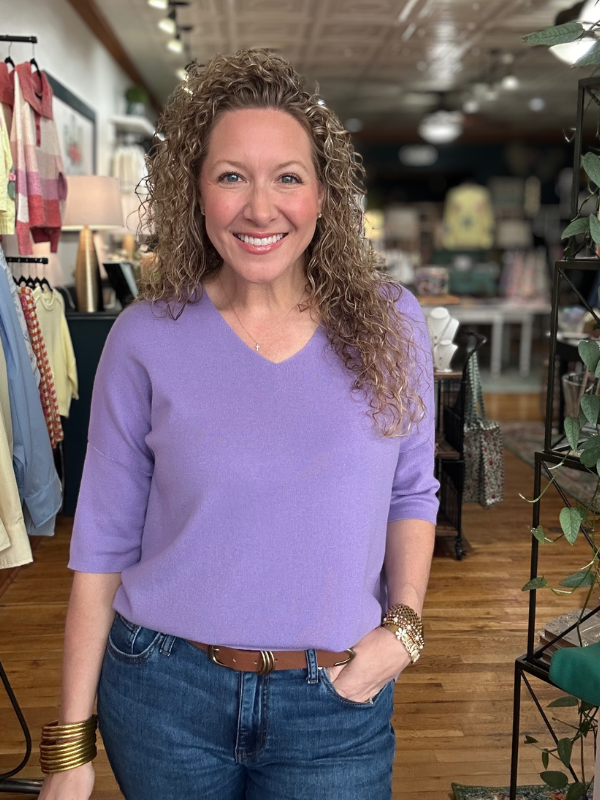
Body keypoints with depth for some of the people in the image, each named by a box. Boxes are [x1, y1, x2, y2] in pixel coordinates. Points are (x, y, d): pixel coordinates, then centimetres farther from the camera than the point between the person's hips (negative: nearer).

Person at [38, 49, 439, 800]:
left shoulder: (389, 323, -5)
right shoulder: (146, 338, -8)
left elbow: (412, 492, 7)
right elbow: (104, 544, -4)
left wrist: (403, 624, -7)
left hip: (336, 707, 1)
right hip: (163, 690, 0)